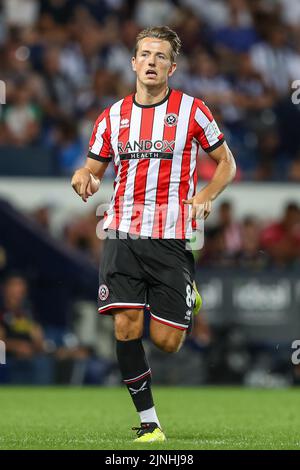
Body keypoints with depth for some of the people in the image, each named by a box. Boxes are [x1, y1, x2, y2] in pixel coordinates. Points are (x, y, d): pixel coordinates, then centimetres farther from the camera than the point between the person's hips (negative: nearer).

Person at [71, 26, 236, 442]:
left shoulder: (191, 110, 1)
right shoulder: (113, 116, 9)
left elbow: (226, 163, 10)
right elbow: (94, 170, 18)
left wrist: (205, 197, -7)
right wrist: (83, 178, -6)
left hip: (172, 238, -2)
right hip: (123, 234, 2)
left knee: (167, 341, -4)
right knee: (126, 326, -12)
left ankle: (190, 300, 33)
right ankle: (149, 423, -2)